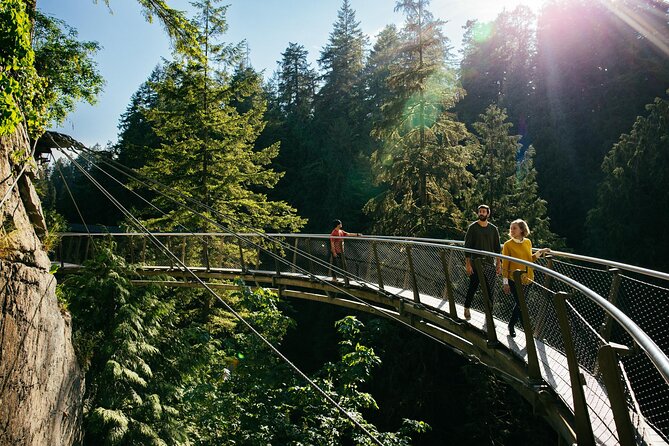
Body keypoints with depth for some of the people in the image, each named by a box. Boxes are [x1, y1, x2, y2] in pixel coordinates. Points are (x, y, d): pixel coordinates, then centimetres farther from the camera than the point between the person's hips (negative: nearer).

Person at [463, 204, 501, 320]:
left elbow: (497, 248, 11)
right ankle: (467, 308, 26)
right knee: (473, 287, 4)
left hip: (490, 264, 2)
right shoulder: (472, 227, -1)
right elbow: (467, 247, -3)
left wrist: (498, 264, 6)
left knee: (489, 290, 2)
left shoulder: (493, 229, 7)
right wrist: (468, 264, -8)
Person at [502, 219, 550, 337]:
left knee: (518, 304, 15)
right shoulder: (508, 244, -9)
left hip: (527, 279, 5)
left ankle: (511, 325, 32)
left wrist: (539, 253, 1)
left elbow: (529, 259, 17)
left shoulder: (528, 242, 5)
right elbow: (505, 265, -8)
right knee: (520, 304, -2)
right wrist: (505, 282, -10)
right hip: (514, 279, -5)